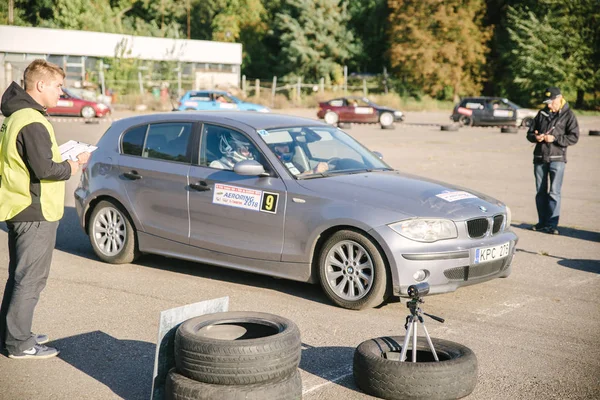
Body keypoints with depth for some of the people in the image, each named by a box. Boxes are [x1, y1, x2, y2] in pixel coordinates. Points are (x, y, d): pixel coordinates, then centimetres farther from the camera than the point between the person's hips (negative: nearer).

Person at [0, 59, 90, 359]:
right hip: (35, 214, -10)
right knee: (30, 279, -2)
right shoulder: (32, 123, -19)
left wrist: (64, 160, 8)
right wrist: (75, 164, -10)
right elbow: (44, 169, -24)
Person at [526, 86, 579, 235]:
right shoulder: (542, 113, 12)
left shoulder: (568, 115, -2)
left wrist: (555, 138, -18)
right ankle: (542, 222, 19)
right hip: (539, 157, 5)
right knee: (540, 192, 9)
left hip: (557, 158, -5)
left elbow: (573, 137, -8)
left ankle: (552, 224, -5)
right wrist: (535, 137, -6)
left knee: (554, 192, -9)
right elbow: (530, 132, 16)